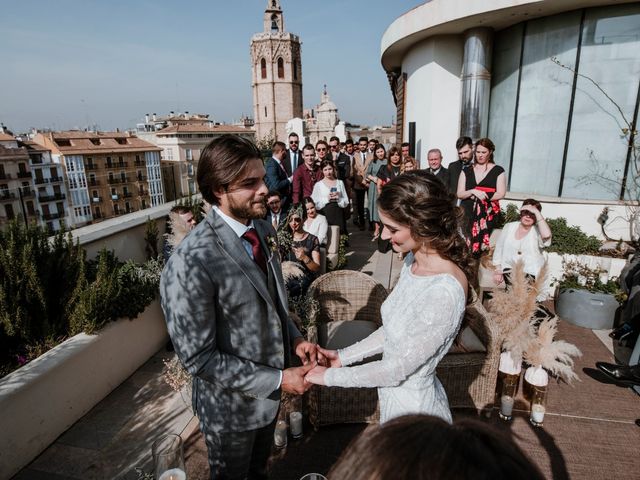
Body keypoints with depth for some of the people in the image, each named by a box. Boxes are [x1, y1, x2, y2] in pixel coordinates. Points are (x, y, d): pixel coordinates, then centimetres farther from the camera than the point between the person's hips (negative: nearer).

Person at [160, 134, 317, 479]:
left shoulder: (262, 229, -7)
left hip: (268, 390, 6)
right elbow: (199, 358, -25)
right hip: (232, 405, -5)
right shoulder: (190, 263, -32)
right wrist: (277, 380, -22)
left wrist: (293, 338, -7)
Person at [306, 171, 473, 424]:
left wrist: (329, 376, -16)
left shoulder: (444, 291, -33)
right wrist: (343, 356, -2)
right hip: (396, 394, 7)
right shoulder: (413, 260, -7)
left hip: (413, 406, -7)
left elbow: (398, 369, -26)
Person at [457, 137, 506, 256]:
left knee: (479, 241, -12)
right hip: (467, 212, 2)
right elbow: (459, 194, 5)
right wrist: (473, 192, -13)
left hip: (487, 213, -1)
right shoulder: (466, 171, 13)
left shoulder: (498, 171, 7)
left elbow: (501, 194, -1)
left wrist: (481, 196, -10)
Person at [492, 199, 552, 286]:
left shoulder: (537, 231, 0)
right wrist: (498, 270, 3)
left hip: (530, 273, -1)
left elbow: (547, 235, -27)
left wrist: (536, 212, -19)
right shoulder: (509, 227, 9)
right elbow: (499, 249, 13)